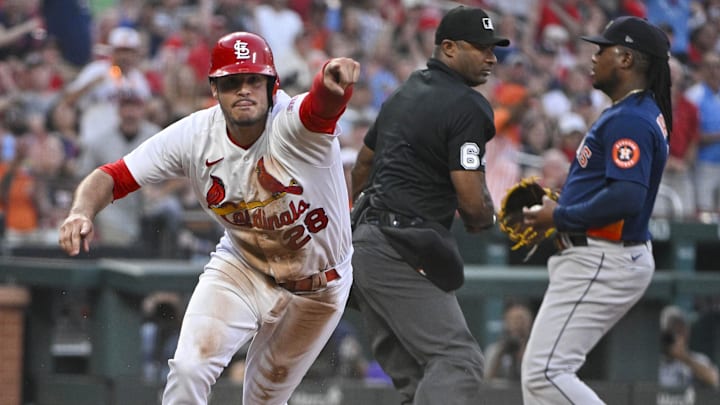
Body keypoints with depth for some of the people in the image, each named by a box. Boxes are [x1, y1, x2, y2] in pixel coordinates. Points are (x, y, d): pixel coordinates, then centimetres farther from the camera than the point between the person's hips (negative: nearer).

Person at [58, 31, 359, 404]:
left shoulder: (294, 121, -31)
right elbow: (113, 176, -19)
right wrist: (82, 211, -41)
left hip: (318, 286, -2)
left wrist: (336, 77, -80)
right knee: (190, 368, -20)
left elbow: (325, 101, -55)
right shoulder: (194, 136, -19)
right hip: (241, 269, 2)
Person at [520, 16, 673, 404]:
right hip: (593, 258, 11)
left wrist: (559, 217, -17)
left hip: (604, 264, -11)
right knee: (540, 369, 15)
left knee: (545, 372, -15)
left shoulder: (631, 120, -18)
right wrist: (559, 206, 11)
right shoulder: (638, 112, 16)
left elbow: (626, 197, -29)